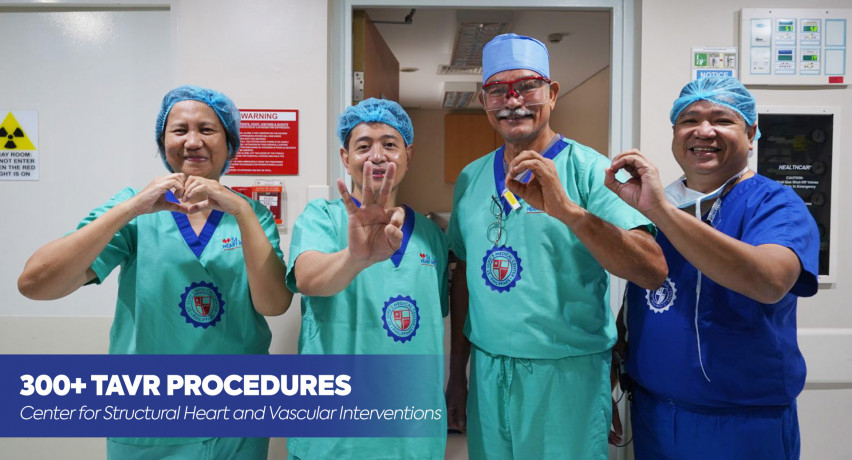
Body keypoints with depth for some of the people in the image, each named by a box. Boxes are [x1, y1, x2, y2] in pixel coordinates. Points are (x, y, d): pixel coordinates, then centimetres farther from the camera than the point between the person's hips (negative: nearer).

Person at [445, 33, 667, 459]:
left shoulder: (589, 169, -10)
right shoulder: (470, 178, 4)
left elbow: (653, 272, -18)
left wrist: (568, 210, -31)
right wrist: (457, 372, 12)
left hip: (568, 375, -3)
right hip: (487, 371, 4)